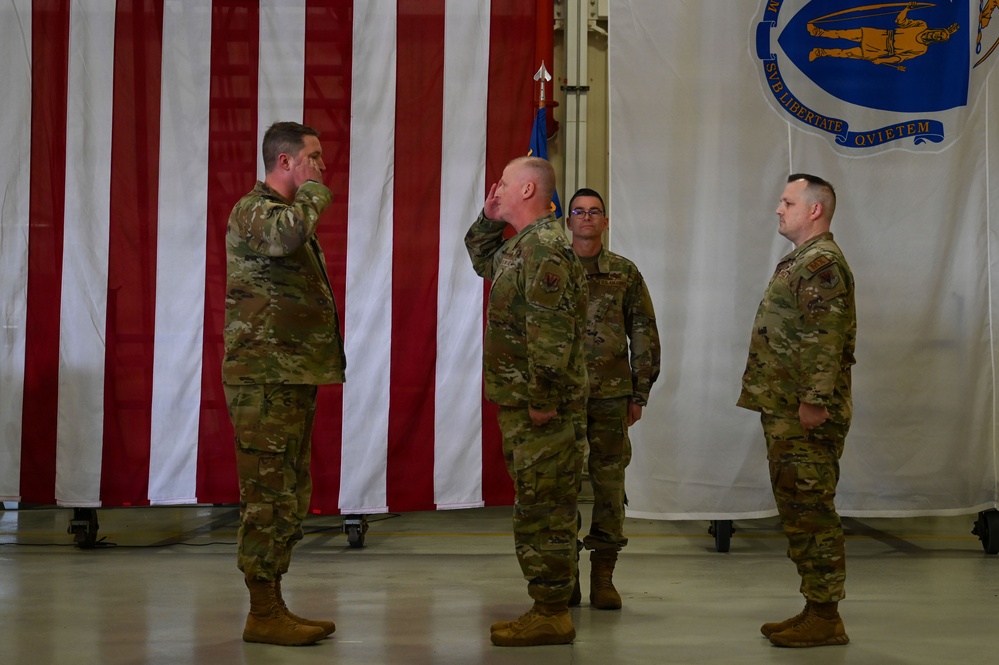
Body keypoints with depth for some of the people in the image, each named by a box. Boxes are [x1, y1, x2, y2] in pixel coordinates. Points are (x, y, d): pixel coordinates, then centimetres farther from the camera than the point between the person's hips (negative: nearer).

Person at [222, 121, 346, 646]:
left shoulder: (289, 211, 21)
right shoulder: (252, 210, -11)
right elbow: (285, 236, -35)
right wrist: (313, 191, -16)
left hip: (294, 376, 10)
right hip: (265, 379, -10)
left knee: (289, 498, 12)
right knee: (270, 496, -7)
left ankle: (273, 609, 18)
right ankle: (264, 614, 0)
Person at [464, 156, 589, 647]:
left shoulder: (544, 245, -17)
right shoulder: (521, 243, 16)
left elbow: (551, 329, -25)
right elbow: (483, 261, 37)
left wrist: (542, 398, -25)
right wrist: (489, 218, 21)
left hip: (542, 406, -10)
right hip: (522, 402, 10)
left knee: (543, 510, -5)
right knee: (537, 508, 14)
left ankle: (552, 615, 1)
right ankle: (547, 606, 22)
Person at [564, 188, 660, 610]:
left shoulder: (625, 273, 7)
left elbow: (645, 336, 8)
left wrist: (640, 393, 5)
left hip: (611, 397, 0)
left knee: (608, 484, 1)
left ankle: (603, 577, 11)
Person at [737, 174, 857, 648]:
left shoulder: (822, 262, -12)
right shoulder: (802, 261, 21)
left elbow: (825, 339, -21)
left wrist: (813, 400, -25)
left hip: (806, 415, -11)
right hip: (786, 412, 11)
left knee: (810, 510, -7)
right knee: (799, 510, 13)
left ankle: (825, 617, -2)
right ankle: (814, 609, 19)